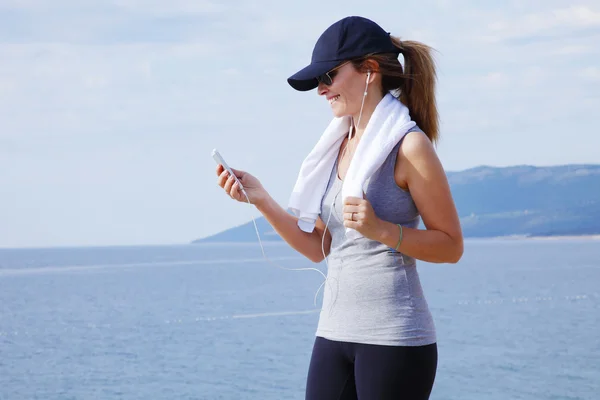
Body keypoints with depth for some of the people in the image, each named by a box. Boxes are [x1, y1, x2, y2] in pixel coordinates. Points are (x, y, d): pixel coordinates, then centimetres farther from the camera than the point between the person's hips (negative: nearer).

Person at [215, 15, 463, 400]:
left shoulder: (409, 146, -9)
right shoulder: (339, 146, 11)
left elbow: (451, 245, -7)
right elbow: (317, 247, 12)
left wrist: (380, 229, -19)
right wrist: (261, 199, 3)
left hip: (395, 339, -7)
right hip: (334, 334, 7)